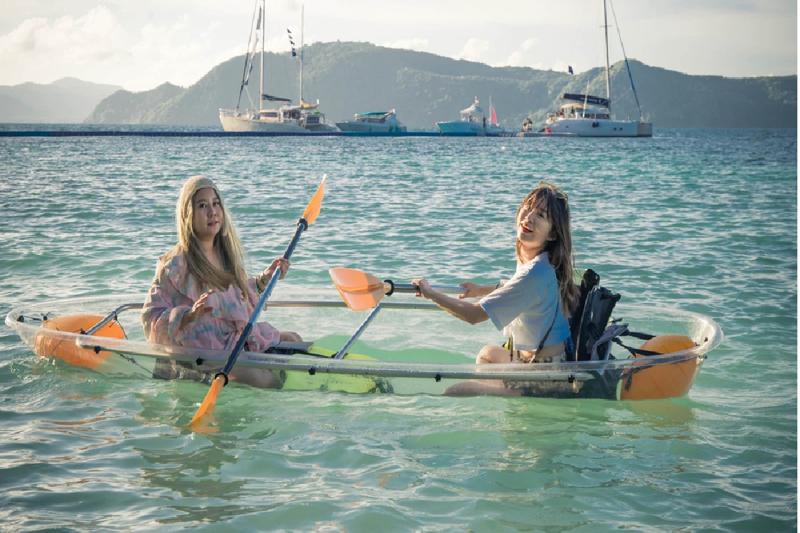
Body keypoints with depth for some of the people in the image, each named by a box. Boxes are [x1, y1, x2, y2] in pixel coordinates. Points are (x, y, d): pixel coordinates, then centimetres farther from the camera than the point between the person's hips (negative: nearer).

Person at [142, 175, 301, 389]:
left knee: (293, 340, 14)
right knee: (266, 380, -24)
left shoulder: (226, 254, 9)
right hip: (203, 350, -8)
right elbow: (151, 317, -16)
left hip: (239, 337, 8)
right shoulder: (175, 265, -15)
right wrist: (190, 315, -30)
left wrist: (263, 280, 12)